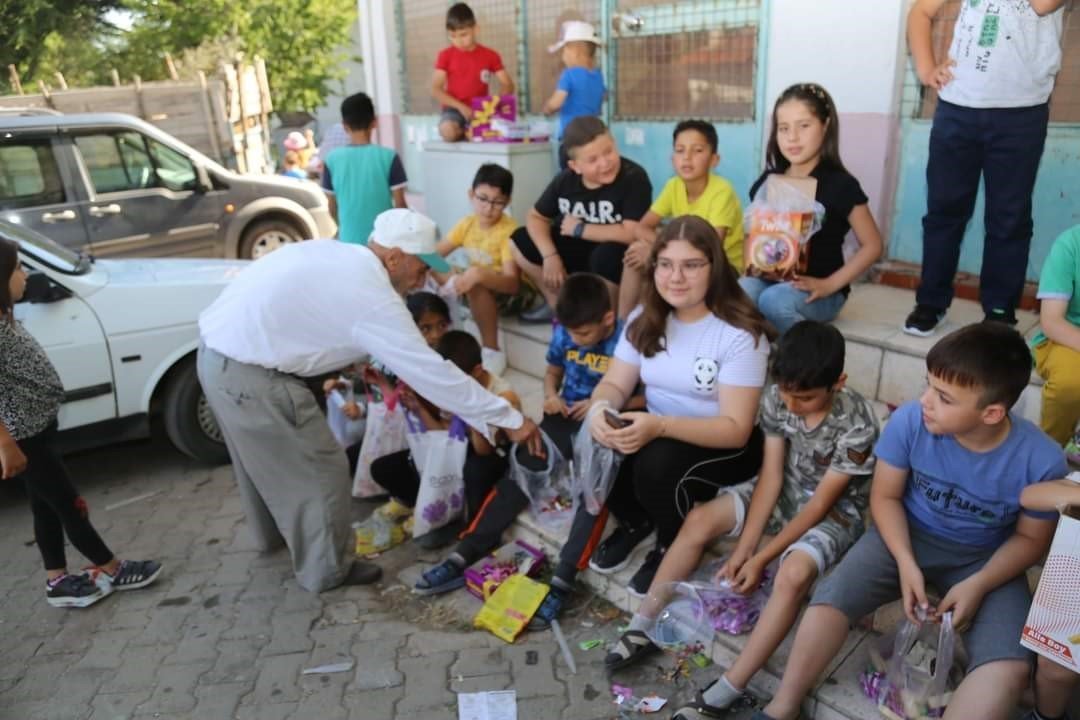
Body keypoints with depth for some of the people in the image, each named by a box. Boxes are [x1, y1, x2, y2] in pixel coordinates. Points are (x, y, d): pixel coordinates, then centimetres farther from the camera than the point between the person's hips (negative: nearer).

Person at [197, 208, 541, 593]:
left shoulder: (338, 255, 7)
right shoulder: (372, 297, -20)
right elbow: (433, 372, -18)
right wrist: (511, 419, -12)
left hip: (219, 349, 10)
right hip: (248, 371, -10)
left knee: (264, 455, 30)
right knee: (320, 470, 5)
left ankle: (274, 532, 54)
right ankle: (327, 569, 25)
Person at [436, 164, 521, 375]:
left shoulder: (509, 229, -21)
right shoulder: (467, 224, -2)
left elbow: (513, 282, -31)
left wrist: (479, 274, -47)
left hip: (506, 293, -6)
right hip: (476, 287, 6)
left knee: (476, 286, -37)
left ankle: (492, 352, -25)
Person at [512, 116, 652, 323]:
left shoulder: (633, 177, -25)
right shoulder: (565, 179, -7)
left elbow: (632, 234, -32)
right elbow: (536, 217, 1)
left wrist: (578, 229, -20)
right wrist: (550, 256, -17)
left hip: (615, 256, -5)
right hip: (578, 252, 6)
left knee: (606, 255, -39)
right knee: (520, 240, -2)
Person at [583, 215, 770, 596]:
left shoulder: (740, 334, -20)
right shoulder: (645, 319, -2)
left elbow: (736, 429, -25)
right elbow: (615, 383, -2)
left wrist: (660, 426, -41)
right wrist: (600, 408, -29)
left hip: (724, 446, -5)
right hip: (657, 430, 5)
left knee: (658, 464, -33)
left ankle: (673, 549, 0)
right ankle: (635, 523, 10)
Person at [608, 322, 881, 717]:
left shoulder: (857, 425, -28)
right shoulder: (776, 398, -14)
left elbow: (820, 503, -24)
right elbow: (771, 474, -12)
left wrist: (761, 558, -24)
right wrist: (743, 548, -19)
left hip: (834, 510, -5)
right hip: (784, 491, 5)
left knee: (794, 573, -34)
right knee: (700, 519, -15)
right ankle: (642, 629, -5)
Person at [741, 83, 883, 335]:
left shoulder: (839, 184, -6)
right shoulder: (767, 182, 6)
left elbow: (872, 245, -3)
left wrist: (830, 284, -12)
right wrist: (750, 266, -3)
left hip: (815, 291, -3)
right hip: (771, 279, 3)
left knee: (774, 301, -34)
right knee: (739, 294, -30)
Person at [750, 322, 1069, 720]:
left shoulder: (1042, 461, -22)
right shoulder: (909, 421, -23)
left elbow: (1030, 539, -5)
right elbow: (885, 496, -7)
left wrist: (978, 584, -20)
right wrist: (906, 562, -21)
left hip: (985, 558, 0)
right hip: (908, 534, 0)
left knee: (1010, 668, -24)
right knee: (831, 597, -23)